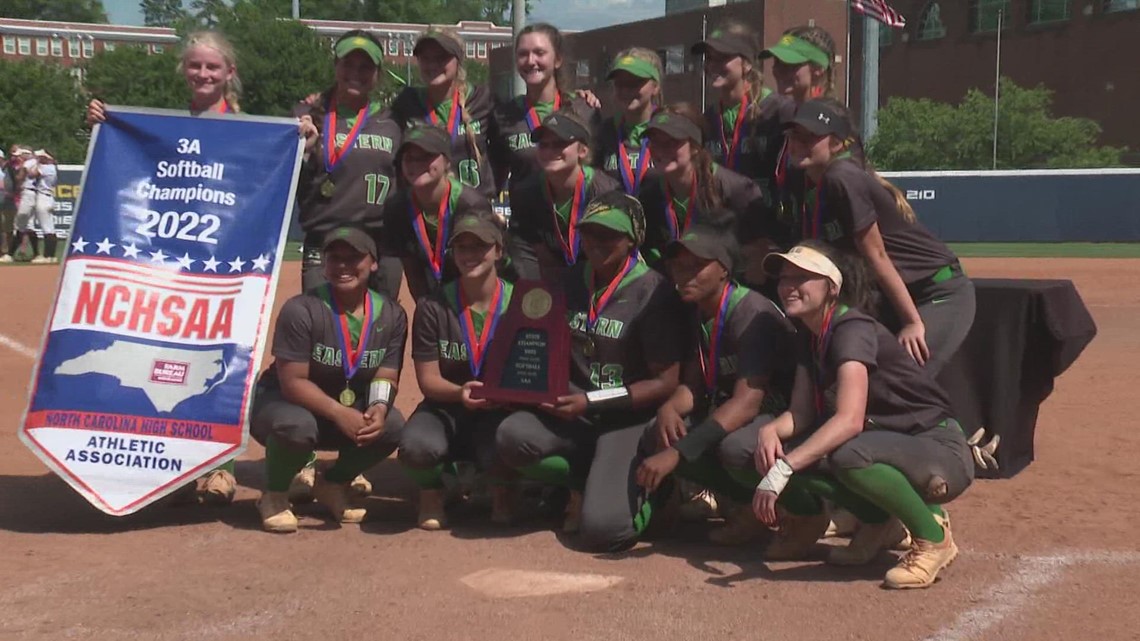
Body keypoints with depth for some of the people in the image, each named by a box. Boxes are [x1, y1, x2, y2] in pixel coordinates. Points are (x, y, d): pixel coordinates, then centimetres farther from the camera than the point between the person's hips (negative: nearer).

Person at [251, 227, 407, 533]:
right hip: (280, 402, -5)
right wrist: (339, 413, -35)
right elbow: (292, 382, -24)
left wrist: (379, 407, -29)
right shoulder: (301, 310, -21)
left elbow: (386, 377, -6)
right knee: (297, 425, -39)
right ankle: (274, 496, -6)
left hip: (350, 408, 5)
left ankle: (334, 484, 7)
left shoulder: (392, 315, -5)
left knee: (394, 425, -22)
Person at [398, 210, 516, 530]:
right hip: (447, 406, 0)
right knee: (417, 445, -35)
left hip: (501, 408, 0)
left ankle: (502, 492, 6)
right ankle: (431, 492, 6)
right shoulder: (434, 307, -3)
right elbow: (428, 379, -4)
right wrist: (459, 392, -27)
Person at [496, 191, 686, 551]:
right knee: (512, 436, -27)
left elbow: (665, 383, -11)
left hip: (630, 418, -5)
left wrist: (590, 402, -16)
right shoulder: (572, 282, 8)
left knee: (602, 529, -23)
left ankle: (651, 490, 11)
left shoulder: (652, 292, -10)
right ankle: (585, 484, 1)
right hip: (574, 410, 5)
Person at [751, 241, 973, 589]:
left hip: (942, 456, -8)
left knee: (849, 455, -38)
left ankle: (933, 537, -14)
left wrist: (783, 468, -41)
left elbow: (849, 420, -34)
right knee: (778, 451, -10)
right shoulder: (809, 338, 6)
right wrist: (769, 430, -17)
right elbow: (800, 415, 5)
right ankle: (880, 521, 6)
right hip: (891, 446, 8)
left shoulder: (852, 329, -21)